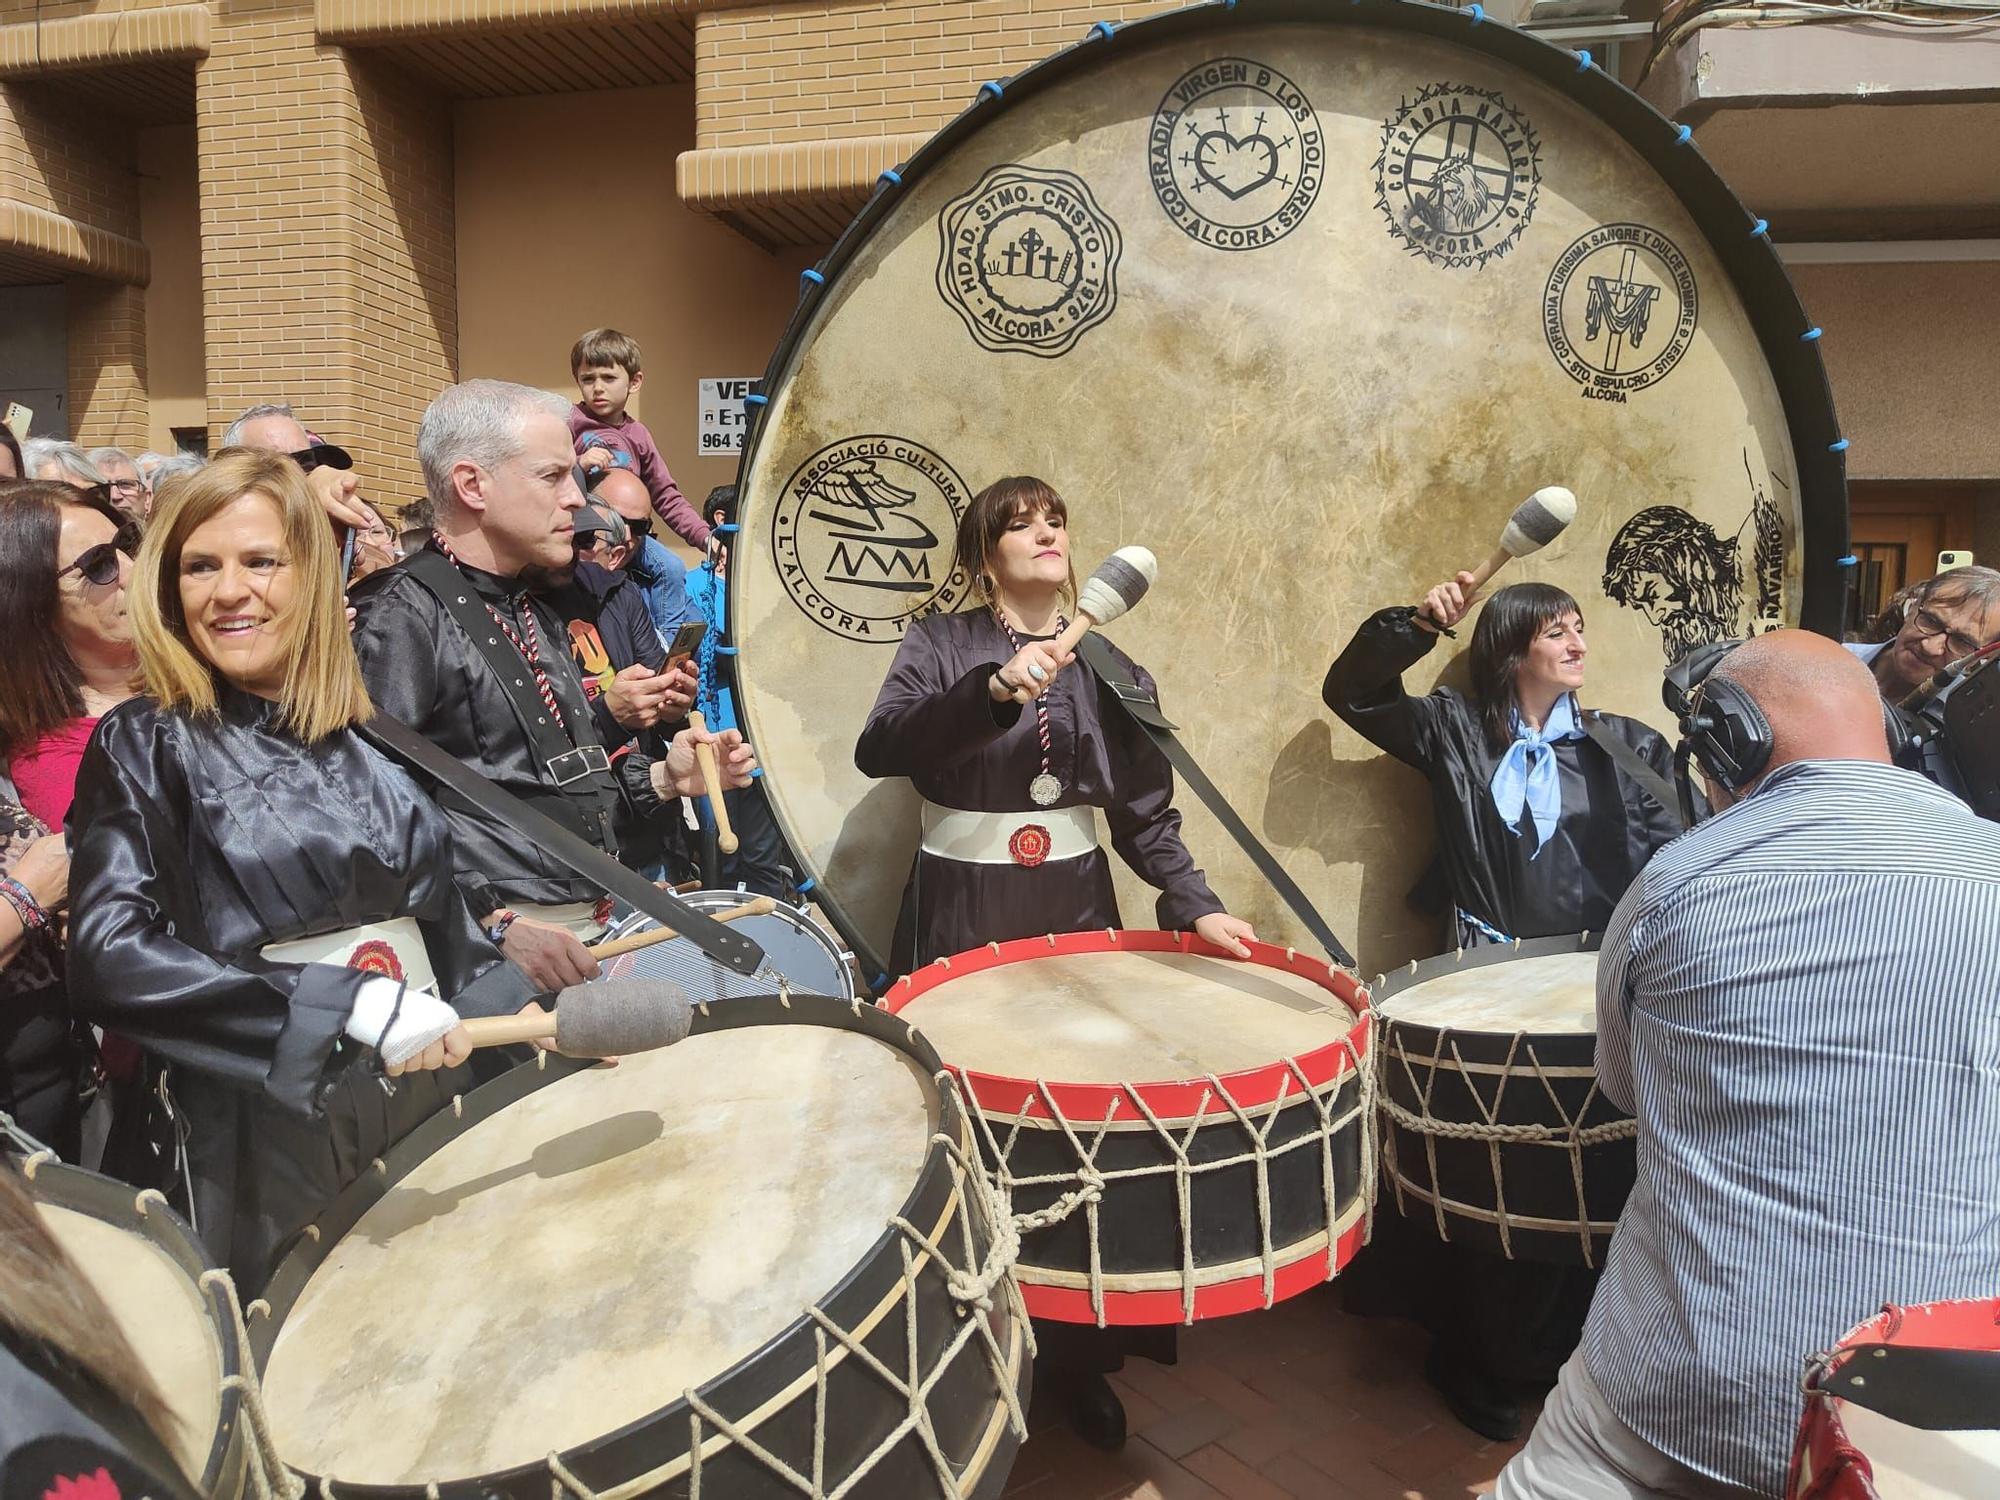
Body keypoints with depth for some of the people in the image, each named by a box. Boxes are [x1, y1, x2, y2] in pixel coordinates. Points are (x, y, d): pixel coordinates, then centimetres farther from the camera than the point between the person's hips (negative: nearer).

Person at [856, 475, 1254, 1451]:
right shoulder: (940, 644, -1)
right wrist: (991, 689, -31)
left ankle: (1078, 1354, 23)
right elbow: (878, 750, -19)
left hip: (1076, 907, 3)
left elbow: (1147, 813, 4)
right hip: (959, 911, -2)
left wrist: (1193, 904, -11)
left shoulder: (1113, 668, 6)